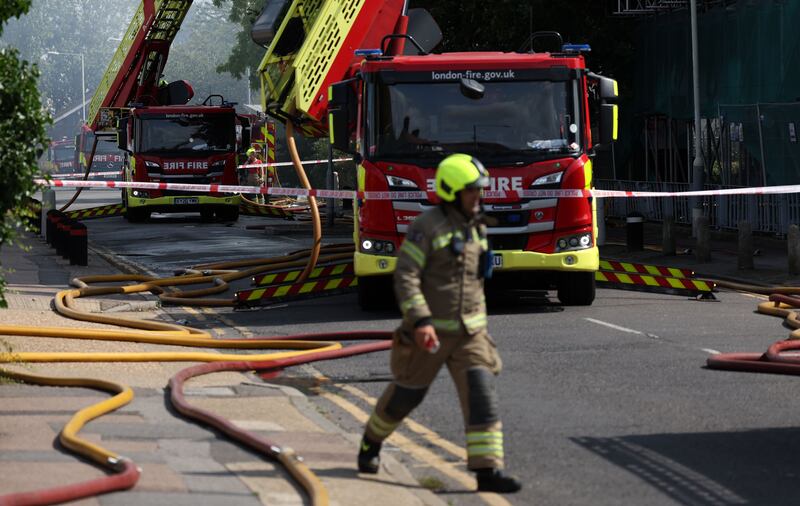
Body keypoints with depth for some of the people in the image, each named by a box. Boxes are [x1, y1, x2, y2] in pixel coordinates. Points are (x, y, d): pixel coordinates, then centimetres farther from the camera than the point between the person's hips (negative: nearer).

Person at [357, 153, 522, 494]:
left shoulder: (475, 229, 7)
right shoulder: (426, 227, -15)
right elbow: (405, 277, -19)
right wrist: (421, 321, -29)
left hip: (469, 333, 5)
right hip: (430, 331, -5)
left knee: (482, 395, -11)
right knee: (407, 395, 11)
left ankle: (488, 470, -15)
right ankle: (372, 441, 39)